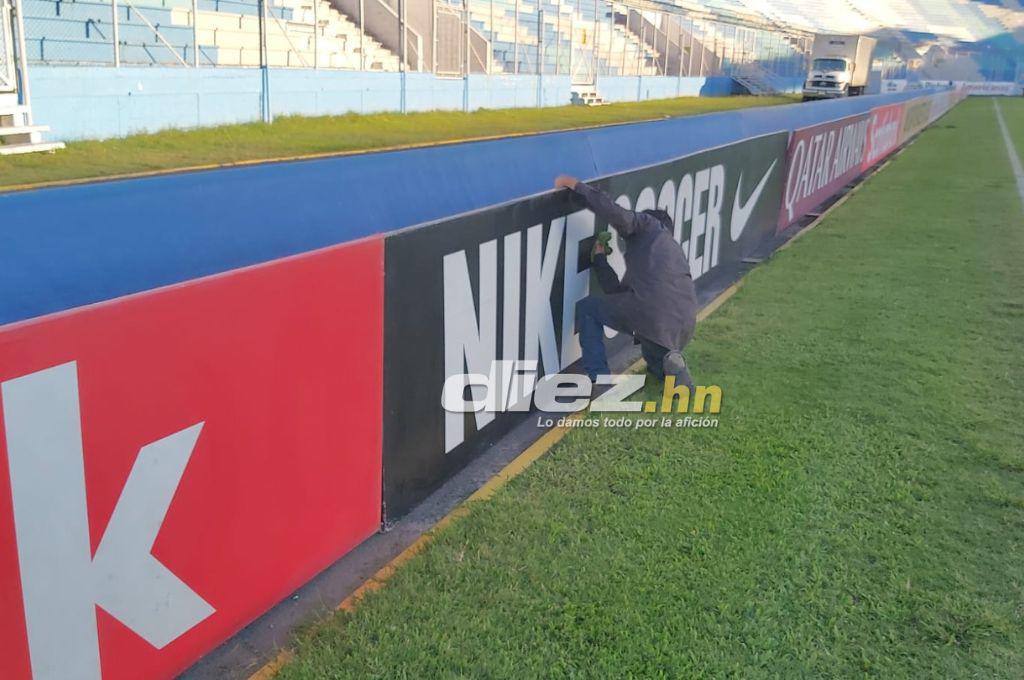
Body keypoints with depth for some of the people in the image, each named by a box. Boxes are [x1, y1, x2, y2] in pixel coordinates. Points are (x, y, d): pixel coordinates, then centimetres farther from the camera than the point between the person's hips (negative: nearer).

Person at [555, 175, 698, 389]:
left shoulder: (650, 224, 16)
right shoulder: (674, 250, 36)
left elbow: (617, 214, -7)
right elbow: (620, 291, 34)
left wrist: (577, 185, 2)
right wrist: (599, 258, 42)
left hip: (651, 310, -8)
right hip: (685, 324, 8)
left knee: (587, 308, 18)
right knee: (655, 360, 40)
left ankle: (599, 378, 9)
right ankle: (670, 365, 4)